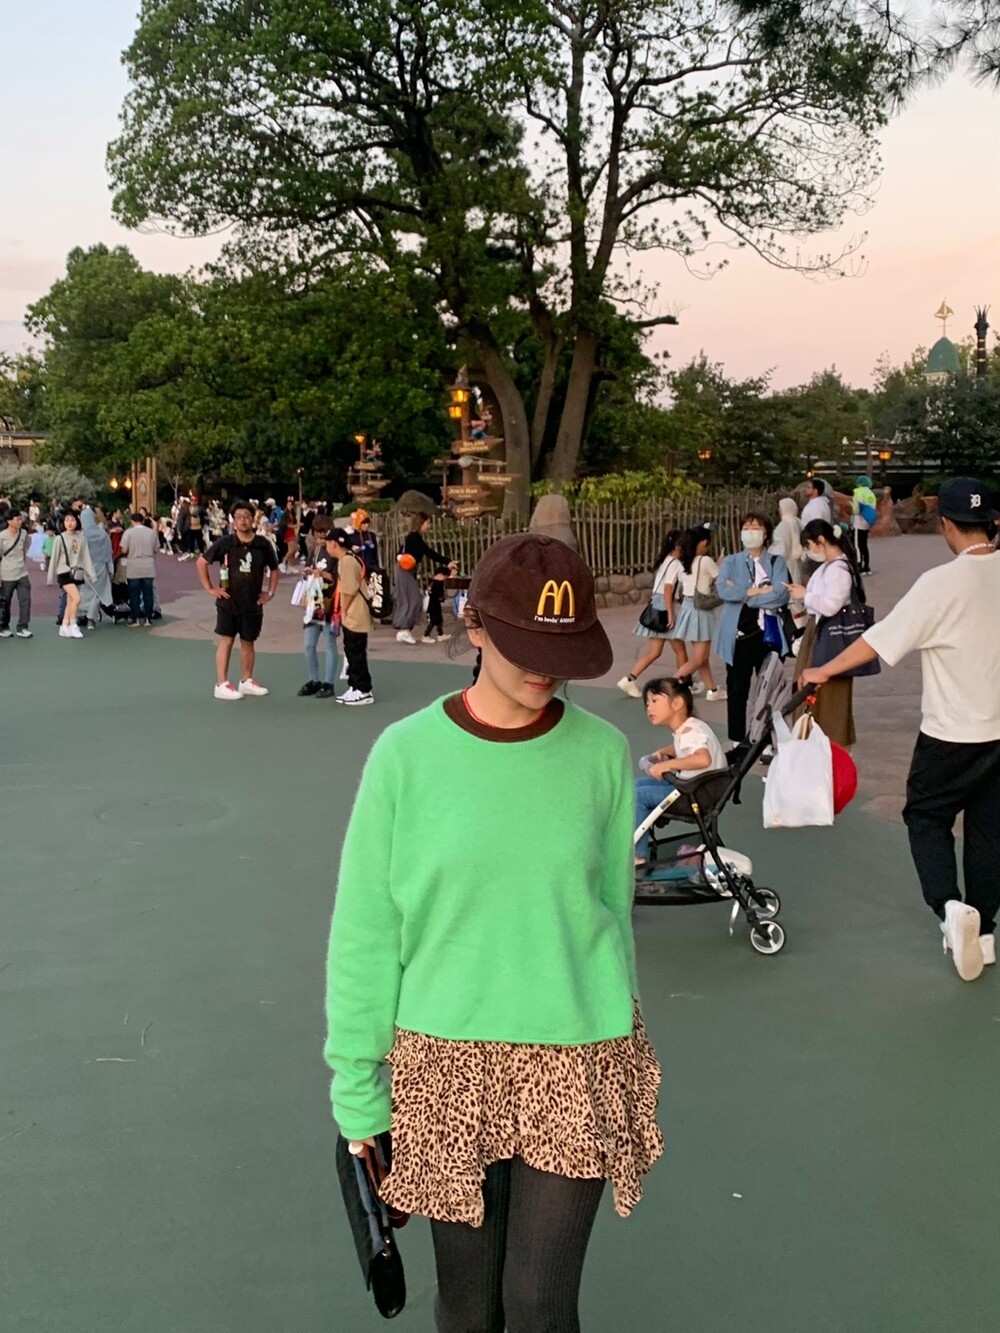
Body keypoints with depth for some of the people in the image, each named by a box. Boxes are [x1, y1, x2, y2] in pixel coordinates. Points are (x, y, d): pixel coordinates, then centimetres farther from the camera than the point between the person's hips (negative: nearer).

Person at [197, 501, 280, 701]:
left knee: (248, 642, 11)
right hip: (228, 601, -3)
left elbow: (274, 569, 15)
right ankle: (222, 684, -1)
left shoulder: (263, 544, -1)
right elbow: (202, 562, 1)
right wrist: (210, 588, -2)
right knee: (226, 640, -3)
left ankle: (246, 681, 22)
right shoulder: (225, 543, -7)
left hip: (253, 603, 3)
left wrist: (270, 592, 8)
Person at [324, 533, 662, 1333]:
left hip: (577, 1063, 1)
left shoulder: (601, 752, -4)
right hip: (447, 1061, 0)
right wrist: (358, 1088, -2)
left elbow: (613, 907, 7)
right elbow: (365, 933, -4)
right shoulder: (408, 754, -8)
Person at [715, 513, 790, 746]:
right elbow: (723, 590, -10)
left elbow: (781, 595, -10)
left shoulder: (776, 562, 8)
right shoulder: (731, 562, 10)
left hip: (768, 633, 0)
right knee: (737, 690, 3)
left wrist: (741, 594, -10)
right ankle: (738, 740, 12)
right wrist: (757, 591, -13)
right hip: (738, 633, 0)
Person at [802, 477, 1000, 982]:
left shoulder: (942, 583, -18)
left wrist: (824, 671, -2)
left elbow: (880, 640, -14)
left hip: (953, 732, -5)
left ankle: (950, 904, -11)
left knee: (926, 817, 11)